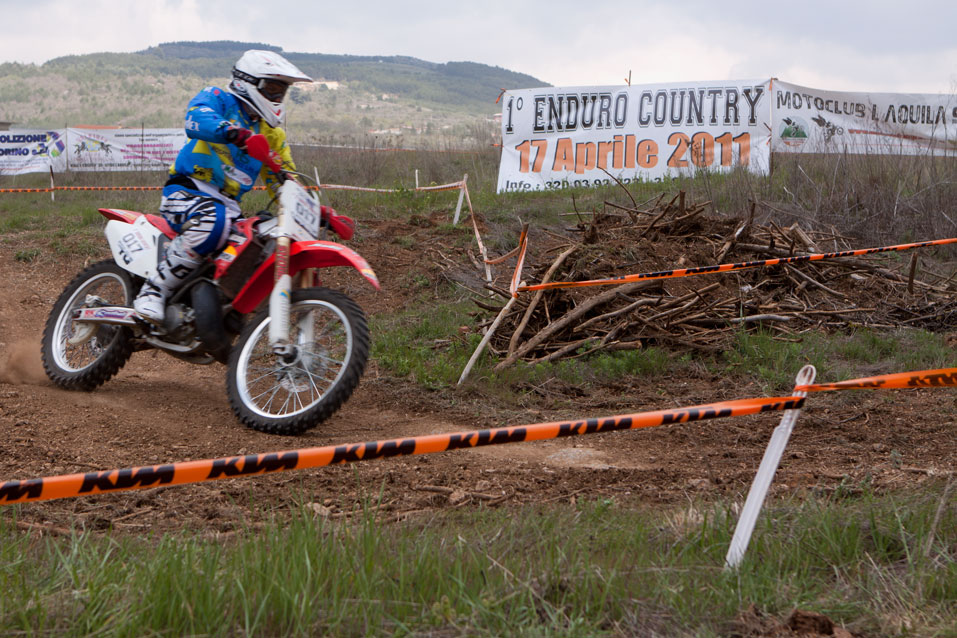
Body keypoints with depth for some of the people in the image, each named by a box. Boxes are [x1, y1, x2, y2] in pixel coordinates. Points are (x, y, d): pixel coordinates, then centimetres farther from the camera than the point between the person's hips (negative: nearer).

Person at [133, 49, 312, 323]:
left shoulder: (272, 132, 20)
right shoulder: (218, 98, 0)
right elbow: (196, 121, -24)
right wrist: (234, 132, -43)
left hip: (228, 205, 7)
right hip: (188, 188, -7)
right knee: (212, 223, -39)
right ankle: (153, 291, -30)